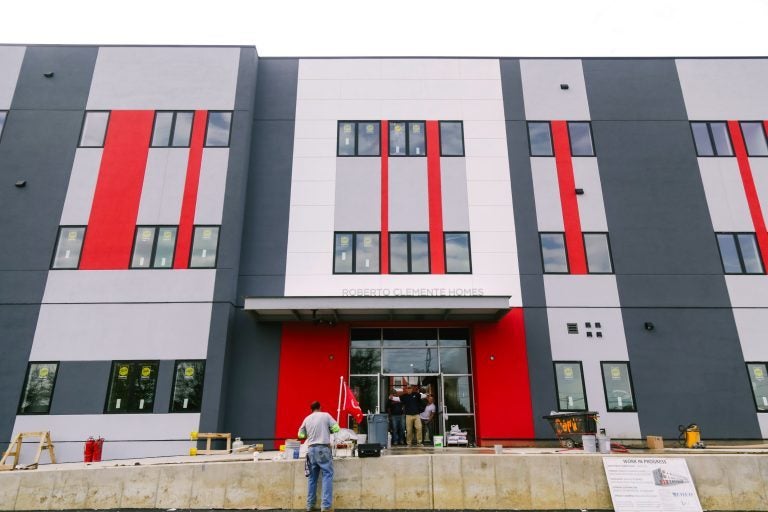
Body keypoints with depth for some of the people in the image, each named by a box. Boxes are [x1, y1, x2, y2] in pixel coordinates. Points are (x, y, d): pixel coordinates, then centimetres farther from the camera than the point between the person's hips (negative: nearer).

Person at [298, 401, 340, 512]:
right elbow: (336, 429, -2)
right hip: (323, 448, -5)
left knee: (312, 477, 13)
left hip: (311, 449, 5)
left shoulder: (307, 419, 12)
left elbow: (300, 435, 19)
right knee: (327, 475, -2)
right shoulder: (325, 415, 1)